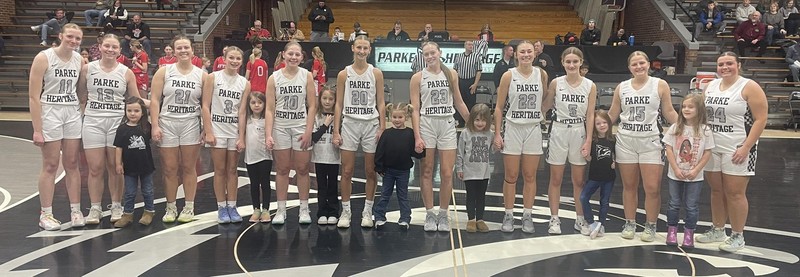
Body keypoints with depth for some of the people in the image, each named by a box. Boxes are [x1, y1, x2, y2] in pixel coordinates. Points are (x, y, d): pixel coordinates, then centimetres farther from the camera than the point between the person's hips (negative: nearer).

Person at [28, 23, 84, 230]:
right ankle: (46, 215, 10)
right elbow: (34, 96, -11)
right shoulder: (44, 58, -10)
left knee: (72, 164, 7)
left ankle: (75, 211, 14)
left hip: (73, 114, 4)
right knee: (50, 165, 0)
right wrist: (37, 129, -14)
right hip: (49, 114, -4)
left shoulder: (79, 60, 5)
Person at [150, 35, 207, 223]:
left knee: (188, 167, 4)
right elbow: (154, 100, -1)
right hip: (167, 123, 0)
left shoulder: (202, 75, 4)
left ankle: (189, 208, 14)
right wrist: (155, 125, -9)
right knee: (170, 168, 3)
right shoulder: (164, 72, 2)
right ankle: (170, 208, 15)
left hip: (191, 124, 0)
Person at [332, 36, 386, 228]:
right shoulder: (344, 74, 3)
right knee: (347, 171, 1)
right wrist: (336, 131, -2)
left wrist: (382, 128, -6)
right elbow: (339, 104, 4)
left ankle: (367, 212, 15)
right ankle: (346, 211, 11)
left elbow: (380, 103, 3)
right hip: (349, 124, 0)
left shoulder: (376, 73, 2)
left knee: (371, 171, 4)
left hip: (371, 125, 0)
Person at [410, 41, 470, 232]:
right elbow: (415, 109, -2)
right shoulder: (418, 77, 2)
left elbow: (459, 103, 16)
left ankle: (443, 214, 11)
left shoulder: (451, 74, 9)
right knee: (427, 172, 3)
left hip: (447, 125, 2)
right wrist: (417, 136, -10)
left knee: (447, 174, -1)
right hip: (426, 124, -1)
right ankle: (430, 214, 12)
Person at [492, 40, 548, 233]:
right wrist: (497, 134, -5)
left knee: (530, 176, 6)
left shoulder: (542, 74, 2)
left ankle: (527, 216, 16)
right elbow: (499, 107, -1)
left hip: (534, 129, 2)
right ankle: (508, 216, 13)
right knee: (511, 176, 3)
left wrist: (541, 113, -1)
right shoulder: (509, 76, -4)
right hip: (513, 129, -2)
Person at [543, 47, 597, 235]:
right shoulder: (556, 83, -4)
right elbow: (545, 107, 9)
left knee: (579, 181, 9)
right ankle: (554, 219, 13)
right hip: (559, 132, 0)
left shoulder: (590, 86, -3)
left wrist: (588, 140, -5)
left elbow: (590, 115, -2)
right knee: (555, 179, 5)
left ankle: (580, 219, 21)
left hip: (579, 133, 1)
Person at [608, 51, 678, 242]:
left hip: (650, 141, -2)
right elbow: (612, 115, 13)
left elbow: (669, 113, 4)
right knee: (629, 186, 9)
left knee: (652, 188, -4)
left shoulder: (660, 85, 2)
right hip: (625, 140, 2)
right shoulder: (622, 87, 7)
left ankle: (650, 226, 12)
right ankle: (629, 224, 21)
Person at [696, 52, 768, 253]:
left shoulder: (749, 88, -8)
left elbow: (760, 119, -11)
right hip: (712, 148, 6)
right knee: (716, 190, 11)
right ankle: (717, 230, 24)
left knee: (735, 193, -2)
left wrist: (746, 147, -17)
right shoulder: (711, 86, 10)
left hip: (737, 150, -5)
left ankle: (738, 237, 9)